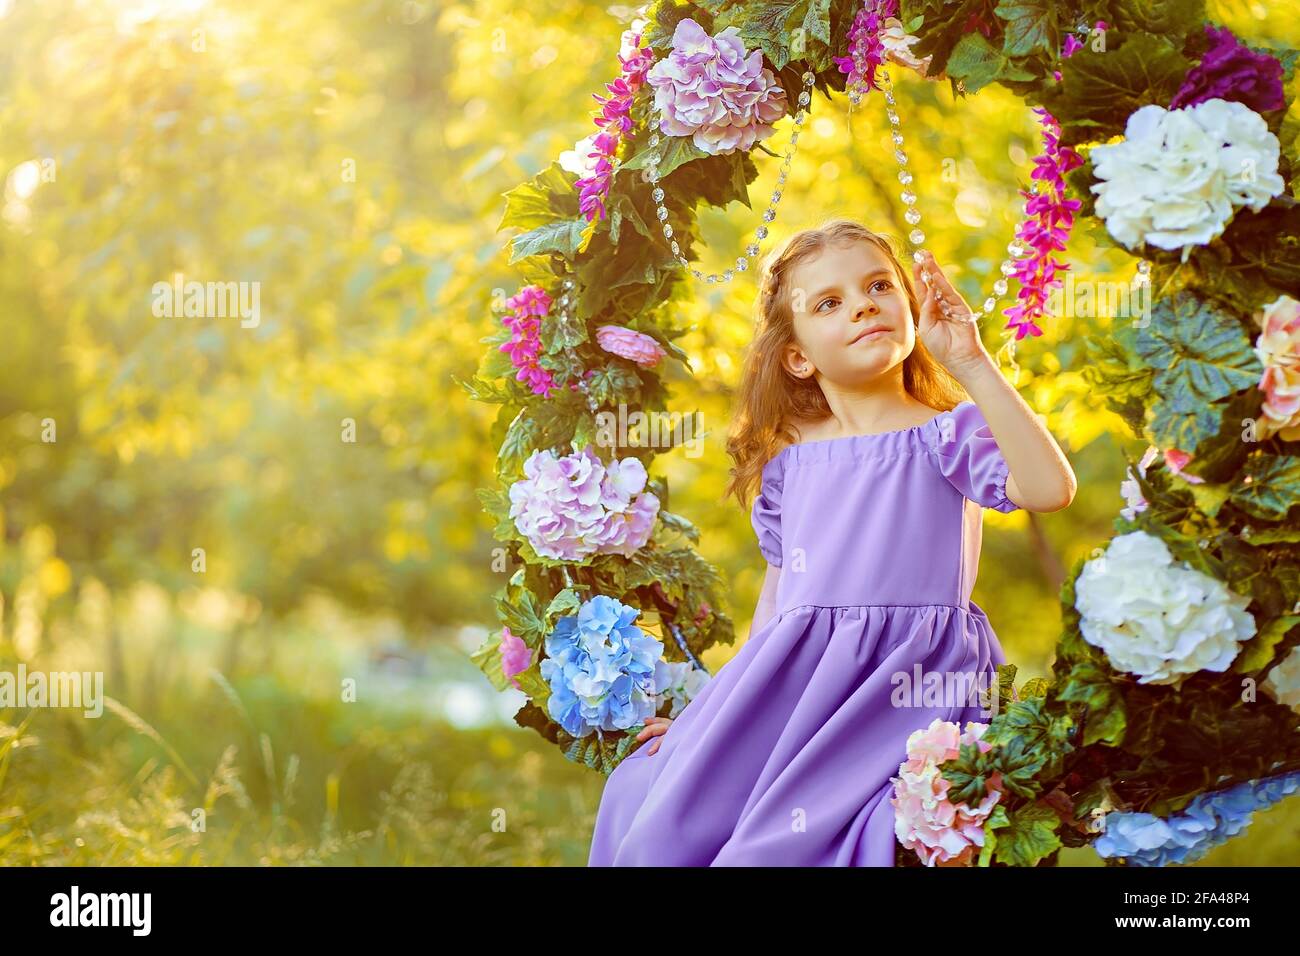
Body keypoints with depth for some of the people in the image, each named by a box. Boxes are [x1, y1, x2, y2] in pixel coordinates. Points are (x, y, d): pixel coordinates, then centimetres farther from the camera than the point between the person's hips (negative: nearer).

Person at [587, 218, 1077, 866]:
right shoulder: (786, 463, 12)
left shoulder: (946, 434, 0)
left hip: (909, 688, -4)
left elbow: (1050, 489, -18)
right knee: (661, 825, -9)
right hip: (796, 683, 5)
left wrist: (971, 362, -18)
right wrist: (727, 705, 14)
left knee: (784, 841, -25)